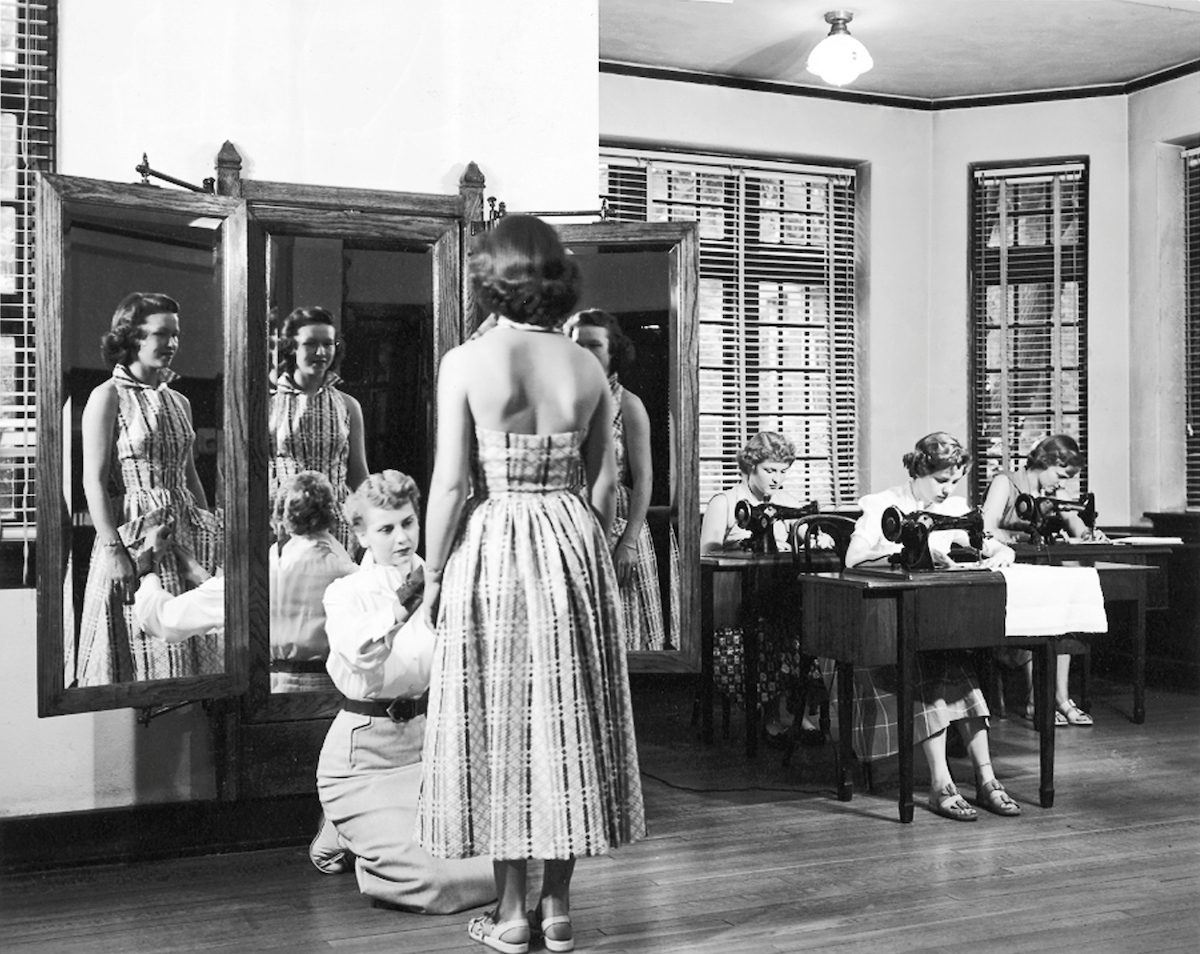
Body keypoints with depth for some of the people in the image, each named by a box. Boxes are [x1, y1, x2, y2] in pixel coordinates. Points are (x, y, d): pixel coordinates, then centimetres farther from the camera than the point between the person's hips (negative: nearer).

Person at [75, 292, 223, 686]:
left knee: (193, 646, 7)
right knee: (140, 651, -1)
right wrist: (112, 547, -17)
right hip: (134, 532, -6)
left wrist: (211, 531, 13)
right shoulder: (108, 397, -4)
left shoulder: (178, 402, 15)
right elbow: (94, 481, -10)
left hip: (185, 533, 6)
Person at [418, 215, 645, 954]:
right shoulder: (589, 367, 2)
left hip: (492, 548, -3)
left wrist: (433, 572, 1)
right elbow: (605, 482, 4)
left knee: (500, 723, 7)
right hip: (574, 544, 3)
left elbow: (451, 483, -10)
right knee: (569, 719, 11)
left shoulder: (466, 363, -8)